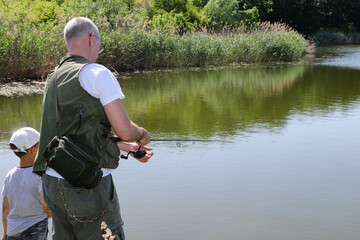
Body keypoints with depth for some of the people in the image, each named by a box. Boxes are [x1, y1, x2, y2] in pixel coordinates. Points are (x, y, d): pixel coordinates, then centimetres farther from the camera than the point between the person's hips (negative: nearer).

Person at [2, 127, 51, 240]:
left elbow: (5, 209, 7)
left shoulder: (10, 176, 3)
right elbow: (45, 203, -23)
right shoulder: (39, 174, -13)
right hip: (36, 230, -5)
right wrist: (50, 213, -1)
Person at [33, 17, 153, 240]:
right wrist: (143, 135, 11)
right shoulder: (98, 74, -10)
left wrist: (128, 147, 27)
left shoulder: (53, 79, 14)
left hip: (52, 181, 8)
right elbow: (124, 130, -13)